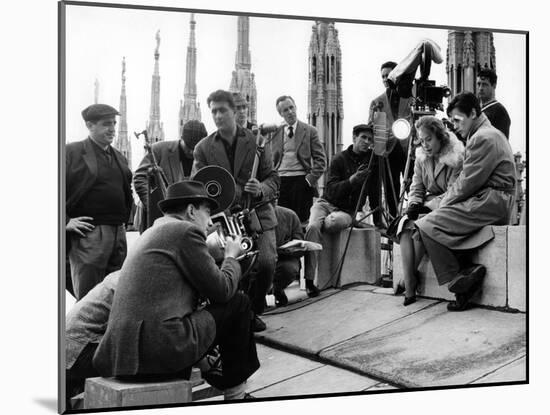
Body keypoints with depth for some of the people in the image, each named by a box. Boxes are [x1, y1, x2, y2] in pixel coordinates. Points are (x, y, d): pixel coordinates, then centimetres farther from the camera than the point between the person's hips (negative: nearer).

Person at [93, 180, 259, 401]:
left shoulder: (151, 233, 23)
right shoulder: (186, 231, -5)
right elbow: (222, 290, -3)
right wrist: (231, 256, 14)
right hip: (160, 350, -9)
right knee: (238, 303, 4)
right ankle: (235, 393, 15)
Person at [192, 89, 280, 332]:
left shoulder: (256, 141, 7)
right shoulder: (203, 148, 7)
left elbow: (273, 178, 7)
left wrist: (261, 190, -16)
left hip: (257, 213, 1)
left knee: (267, 262, -19)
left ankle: (253, 311, 8)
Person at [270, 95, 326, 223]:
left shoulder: (309, 131, 6)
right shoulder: (275, 133, 14)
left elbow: (321, 160, 3)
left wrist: (310, 179, -9)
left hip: (301, 181, -2)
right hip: (280, 182, 2)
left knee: (302, 221, -6)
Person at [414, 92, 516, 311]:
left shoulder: (484, 138, -13)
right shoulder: (483, 134, 22)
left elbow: (467, 183, -16)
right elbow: (465, 179, 19)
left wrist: (444, 203, -4)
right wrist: (444, 201, 7)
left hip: (491, 201, -11)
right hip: (487, 199, 11)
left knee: (427, 226, -17)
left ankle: (458, 282, -12)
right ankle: (466, 275, -4)